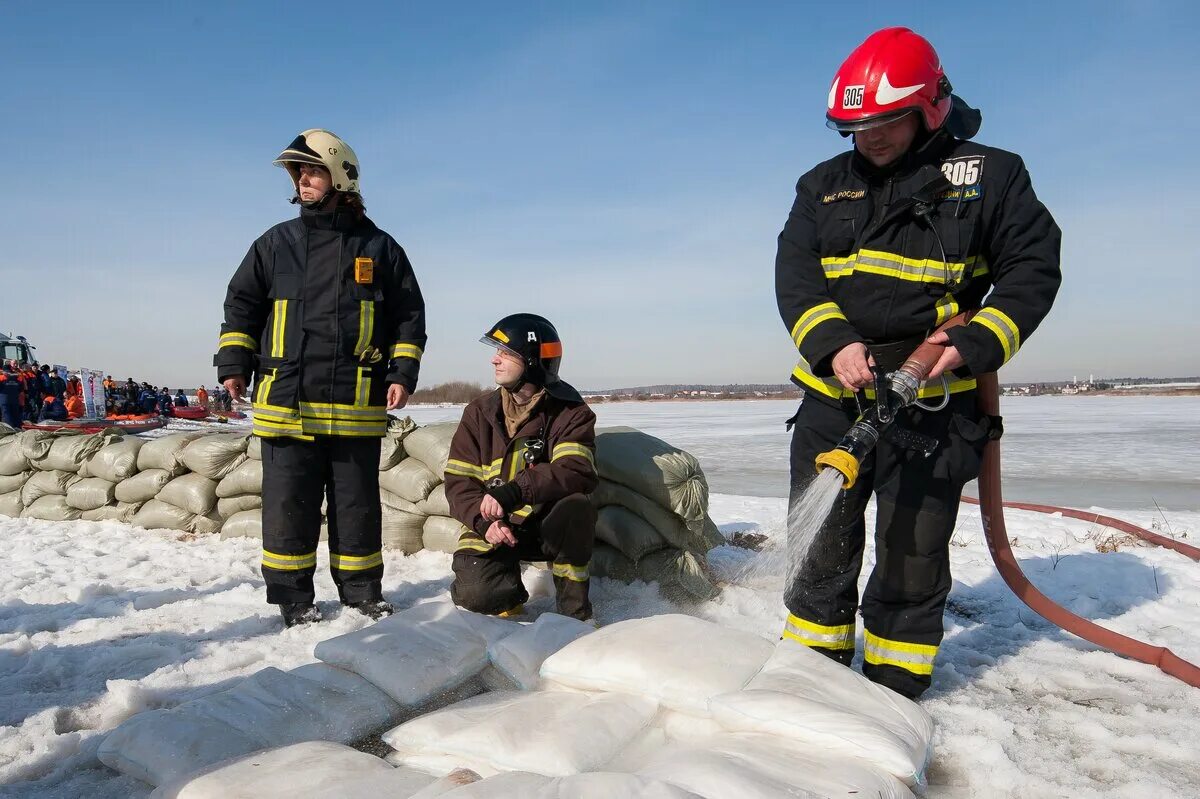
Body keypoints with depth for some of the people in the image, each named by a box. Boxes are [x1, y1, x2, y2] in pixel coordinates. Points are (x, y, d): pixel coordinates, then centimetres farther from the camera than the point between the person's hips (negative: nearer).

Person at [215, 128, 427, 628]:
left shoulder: (379, 248, 8)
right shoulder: (275, 244, 11)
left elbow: (409, 316, 10)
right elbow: (241, 304, 15)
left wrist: (403, 374, 1)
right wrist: (233, 365, 5)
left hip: (356, 405, -1)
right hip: (285, 400, 1)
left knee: (358, 504, 7)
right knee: (289, 504, 4)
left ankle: (361, 591, 21)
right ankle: (293, 597, 17)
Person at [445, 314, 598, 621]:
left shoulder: (571, 412, -8)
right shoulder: (480, 412, 3)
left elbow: (577, 472, -24)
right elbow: (458, 481, -1)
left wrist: (512, 492, -38)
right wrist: (484, 520, -21)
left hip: (549, 525, -2)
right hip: (491, 528, 2)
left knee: (576, 508, -34)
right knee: (476, 596, -23)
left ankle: (574, 609, -14)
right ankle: (511, 592, 15)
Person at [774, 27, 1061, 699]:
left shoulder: (990, 175, 4)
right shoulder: (823, 187, 10)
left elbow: (1033, 269, 0)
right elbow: (794, 274, 0)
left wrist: (974, 346, -16)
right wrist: (835, 343, -18)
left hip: (933, 403, -2)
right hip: (833, 397, 3)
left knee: (913, 557, 6)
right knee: (821, 548, 11)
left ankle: (895, 689, 24)